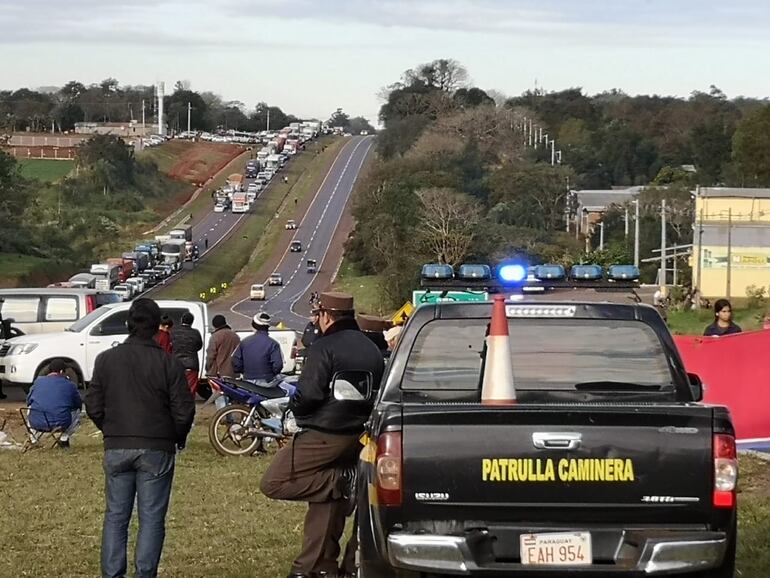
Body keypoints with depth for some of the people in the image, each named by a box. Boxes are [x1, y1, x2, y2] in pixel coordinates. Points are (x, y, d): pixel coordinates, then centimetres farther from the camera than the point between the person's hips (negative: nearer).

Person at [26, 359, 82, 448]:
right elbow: (78, 405, 16)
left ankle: (33, 439, 26)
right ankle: (64, 439, 14)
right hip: (61, 424, -2)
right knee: (76, 412, 28)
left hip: (36, 423, 2)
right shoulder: (70, 385, 6)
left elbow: (28, 401, 20)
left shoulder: (38, 381, 10)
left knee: (30, 408, 36)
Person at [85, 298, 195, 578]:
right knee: (151, 518, 3)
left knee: (115, 516, 9)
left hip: (116, 448, 2)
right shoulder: (169, 363, -7)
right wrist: (178, 438, 13)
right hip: (156, 449, -2)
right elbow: (184, 410, -5)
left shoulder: (106, 359, 1)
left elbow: (93, 406, 4)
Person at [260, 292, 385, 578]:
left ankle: (340, 481, -15)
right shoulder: (372, 350, 14)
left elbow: (309, 395, -19)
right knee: (324, 498, 15)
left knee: (273, 484, -7)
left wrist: (294, 406, 2)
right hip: (358, 435, 9)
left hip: (324, 436, -9)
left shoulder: (326, 348, -13)